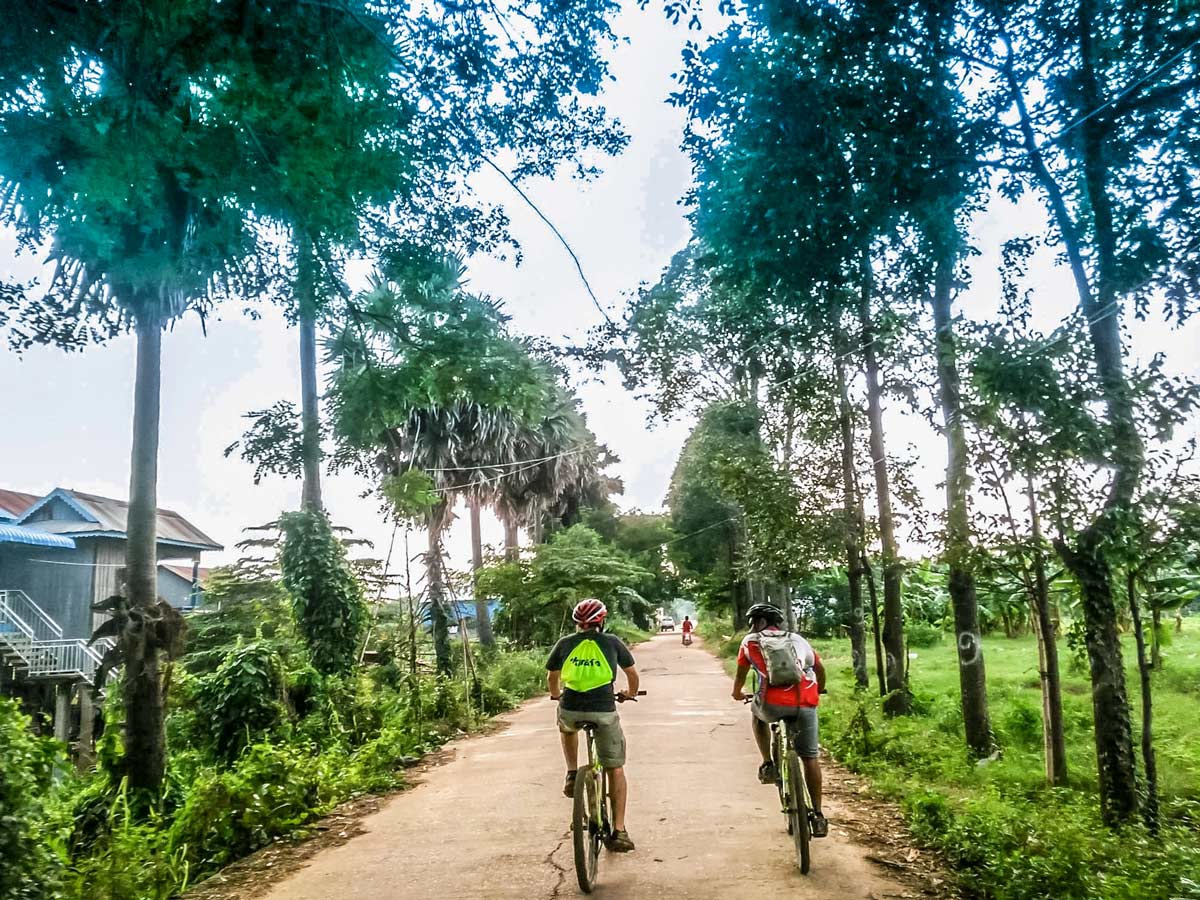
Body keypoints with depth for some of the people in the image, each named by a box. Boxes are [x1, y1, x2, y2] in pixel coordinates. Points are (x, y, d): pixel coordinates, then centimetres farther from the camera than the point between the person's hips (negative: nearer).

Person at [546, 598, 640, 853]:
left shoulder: (565, 643, 8)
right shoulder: (611, 642, 5)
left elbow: (552, 677, 20)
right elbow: (632, 673, 16)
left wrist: (556, 695, 41)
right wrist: (631, 693, 36)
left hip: (570, 710, 2)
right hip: (604, 712, -1)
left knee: (566, 727, 39)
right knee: (615, 770, 13)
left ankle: (572, 774, 23)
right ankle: (619, 831, 11)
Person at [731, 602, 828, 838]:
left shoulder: (751, 641, 17)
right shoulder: (797, 640, 25)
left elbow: (741, 675, 28)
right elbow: (819, 668, 36)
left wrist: (737, 693, 48)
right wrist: (818, 689, 55)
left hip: (773, 704, -2)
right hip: (805, 704, 2)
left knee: (758, 714, 32)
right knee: (810, 757, 17)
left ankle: (768, 765, 21)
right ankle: (818, 816, 17)